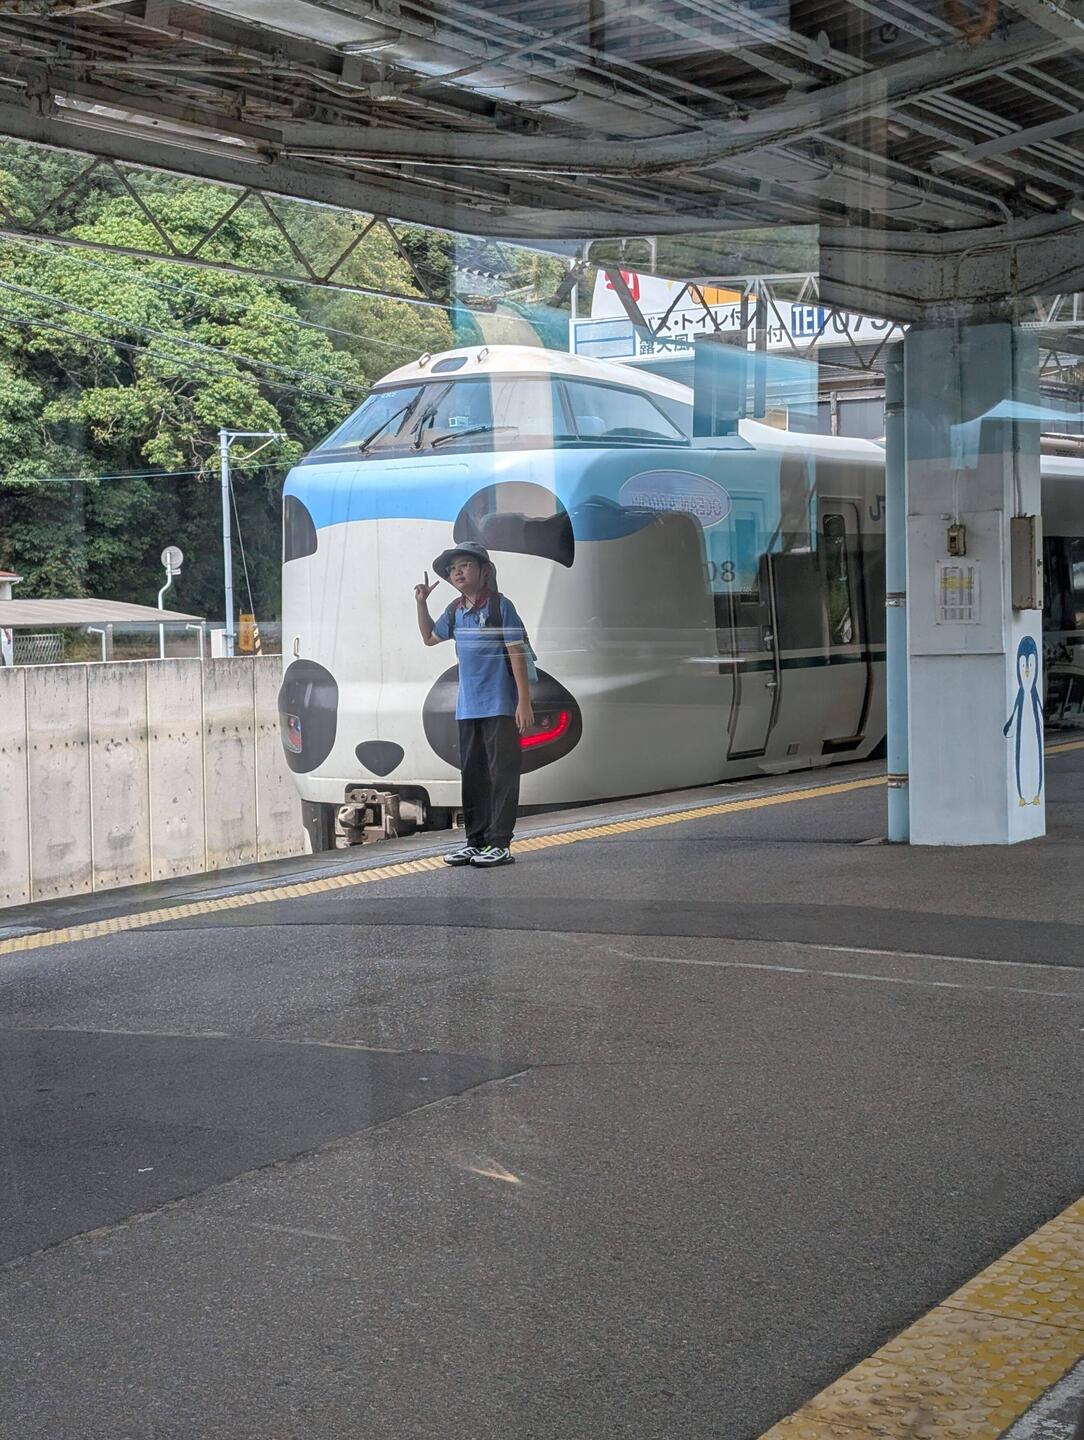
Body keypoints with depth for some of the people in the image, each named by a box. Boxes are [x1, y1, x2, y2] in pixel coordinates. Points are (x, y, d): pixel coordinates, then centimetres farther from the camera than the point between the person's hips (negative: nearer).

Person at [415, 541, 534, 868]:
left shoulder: (500, 606, -9)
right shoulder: (455, 611, 10)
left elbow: (517, 655, -11)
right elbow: (430, 637, 27)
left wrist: (524, 703, -15)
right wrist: (421, 604, 12)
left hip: (500, 707, -7)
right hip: (467, 708, 7)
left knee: (501, 773, -5)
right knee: (472, 775, 11)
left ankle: (500, 844, -4)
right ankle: (476, 841, 18)